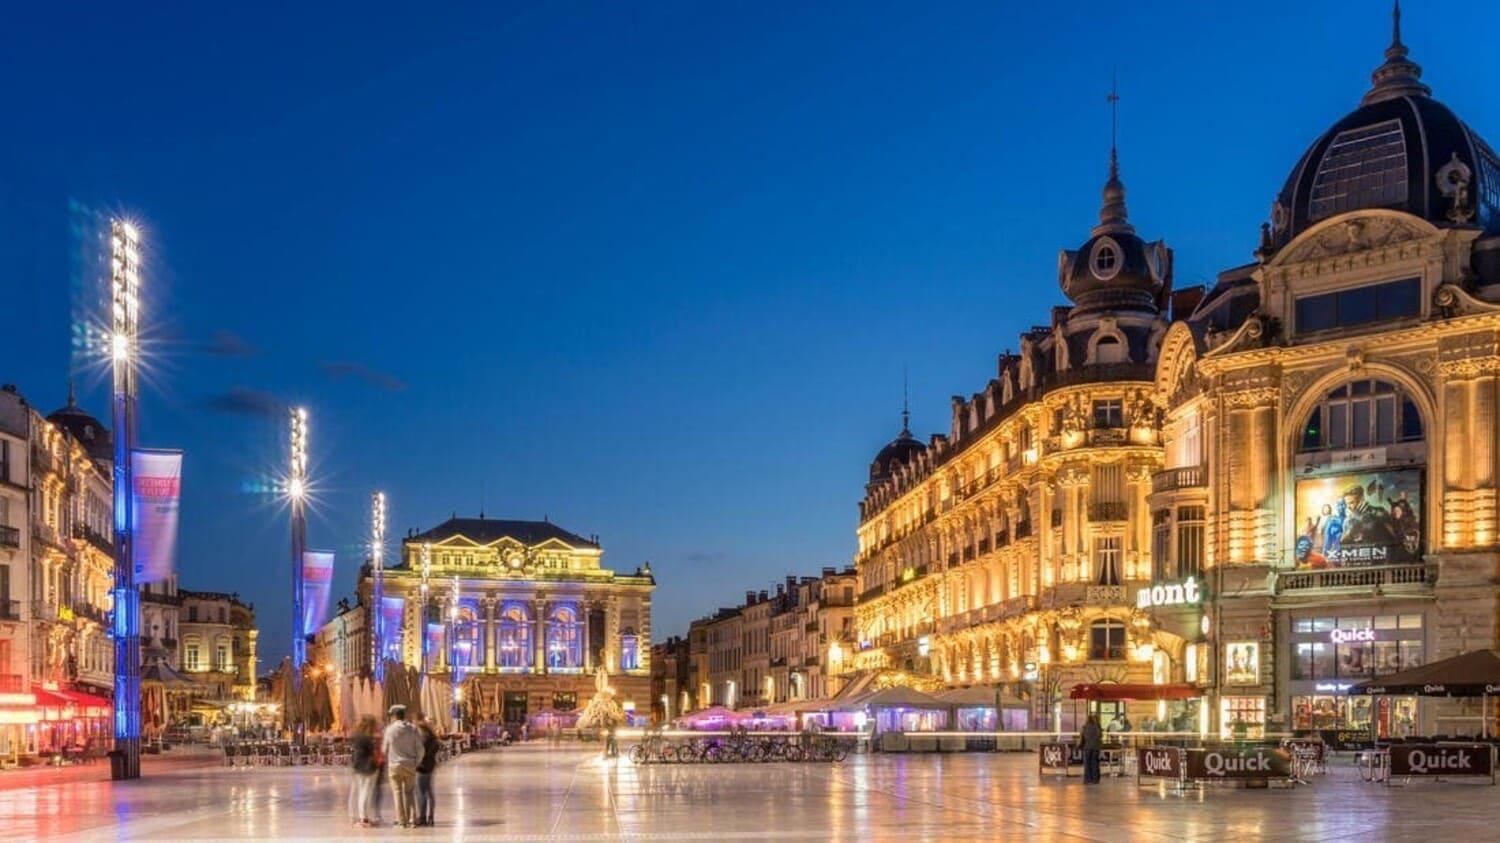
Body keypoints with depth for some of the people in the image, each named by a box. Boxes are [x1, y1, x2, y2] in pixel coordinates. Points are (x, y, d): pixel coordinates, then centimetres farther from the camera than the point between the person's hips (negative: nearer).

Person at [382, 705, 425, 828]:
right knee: (410, 792, 14)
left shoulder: (389, 729, -7)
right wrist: (416, 762, 11)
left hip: (395, 764, -2)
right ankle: (412, 818, 7)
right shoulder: (413, 729, -2)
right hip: (410, 765, 2)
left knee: (398, 792, 6)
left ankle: (402, 820, 4)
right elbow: (419, 748, -1)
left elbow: (384, 749, 2)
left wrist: (387, 761, 20)